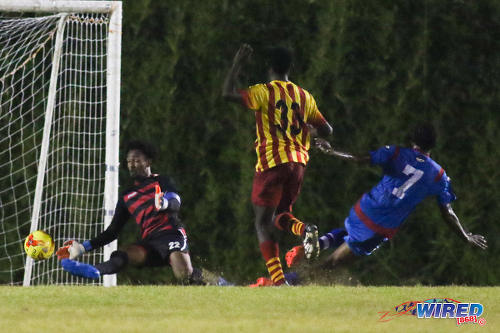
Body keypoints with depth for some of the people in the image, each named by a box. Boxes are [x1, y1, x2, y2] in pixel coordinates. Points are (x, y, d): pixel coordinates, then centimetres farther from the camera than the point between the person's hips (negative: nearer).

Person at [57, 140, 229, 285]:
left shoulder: (161, 181, 12)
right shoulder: (126, 196, 25)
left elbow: (176, 202, -9)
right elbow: (112, 232, 26)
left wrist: (165, 203, -36)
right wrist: (84, 247, 14)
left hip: (171, 233, -4)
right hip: (150, 242, 4)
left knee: (186, 277, -29)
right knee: (123, 255, -28)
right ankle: (94, 272, -56)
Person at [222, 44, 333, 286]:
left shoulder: (265, 92, -7)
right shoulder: (304, 96, 10)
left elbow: (228, 94, -17)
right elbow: (326, 130, 16)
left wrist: (237, 64, -6)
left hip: (272, 163, -5)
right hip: (298, 162, 5)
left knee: (263, 224, -1)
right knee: (279, 216, 19)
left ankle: (279, 280, -14)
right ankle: (305, 230, -16)